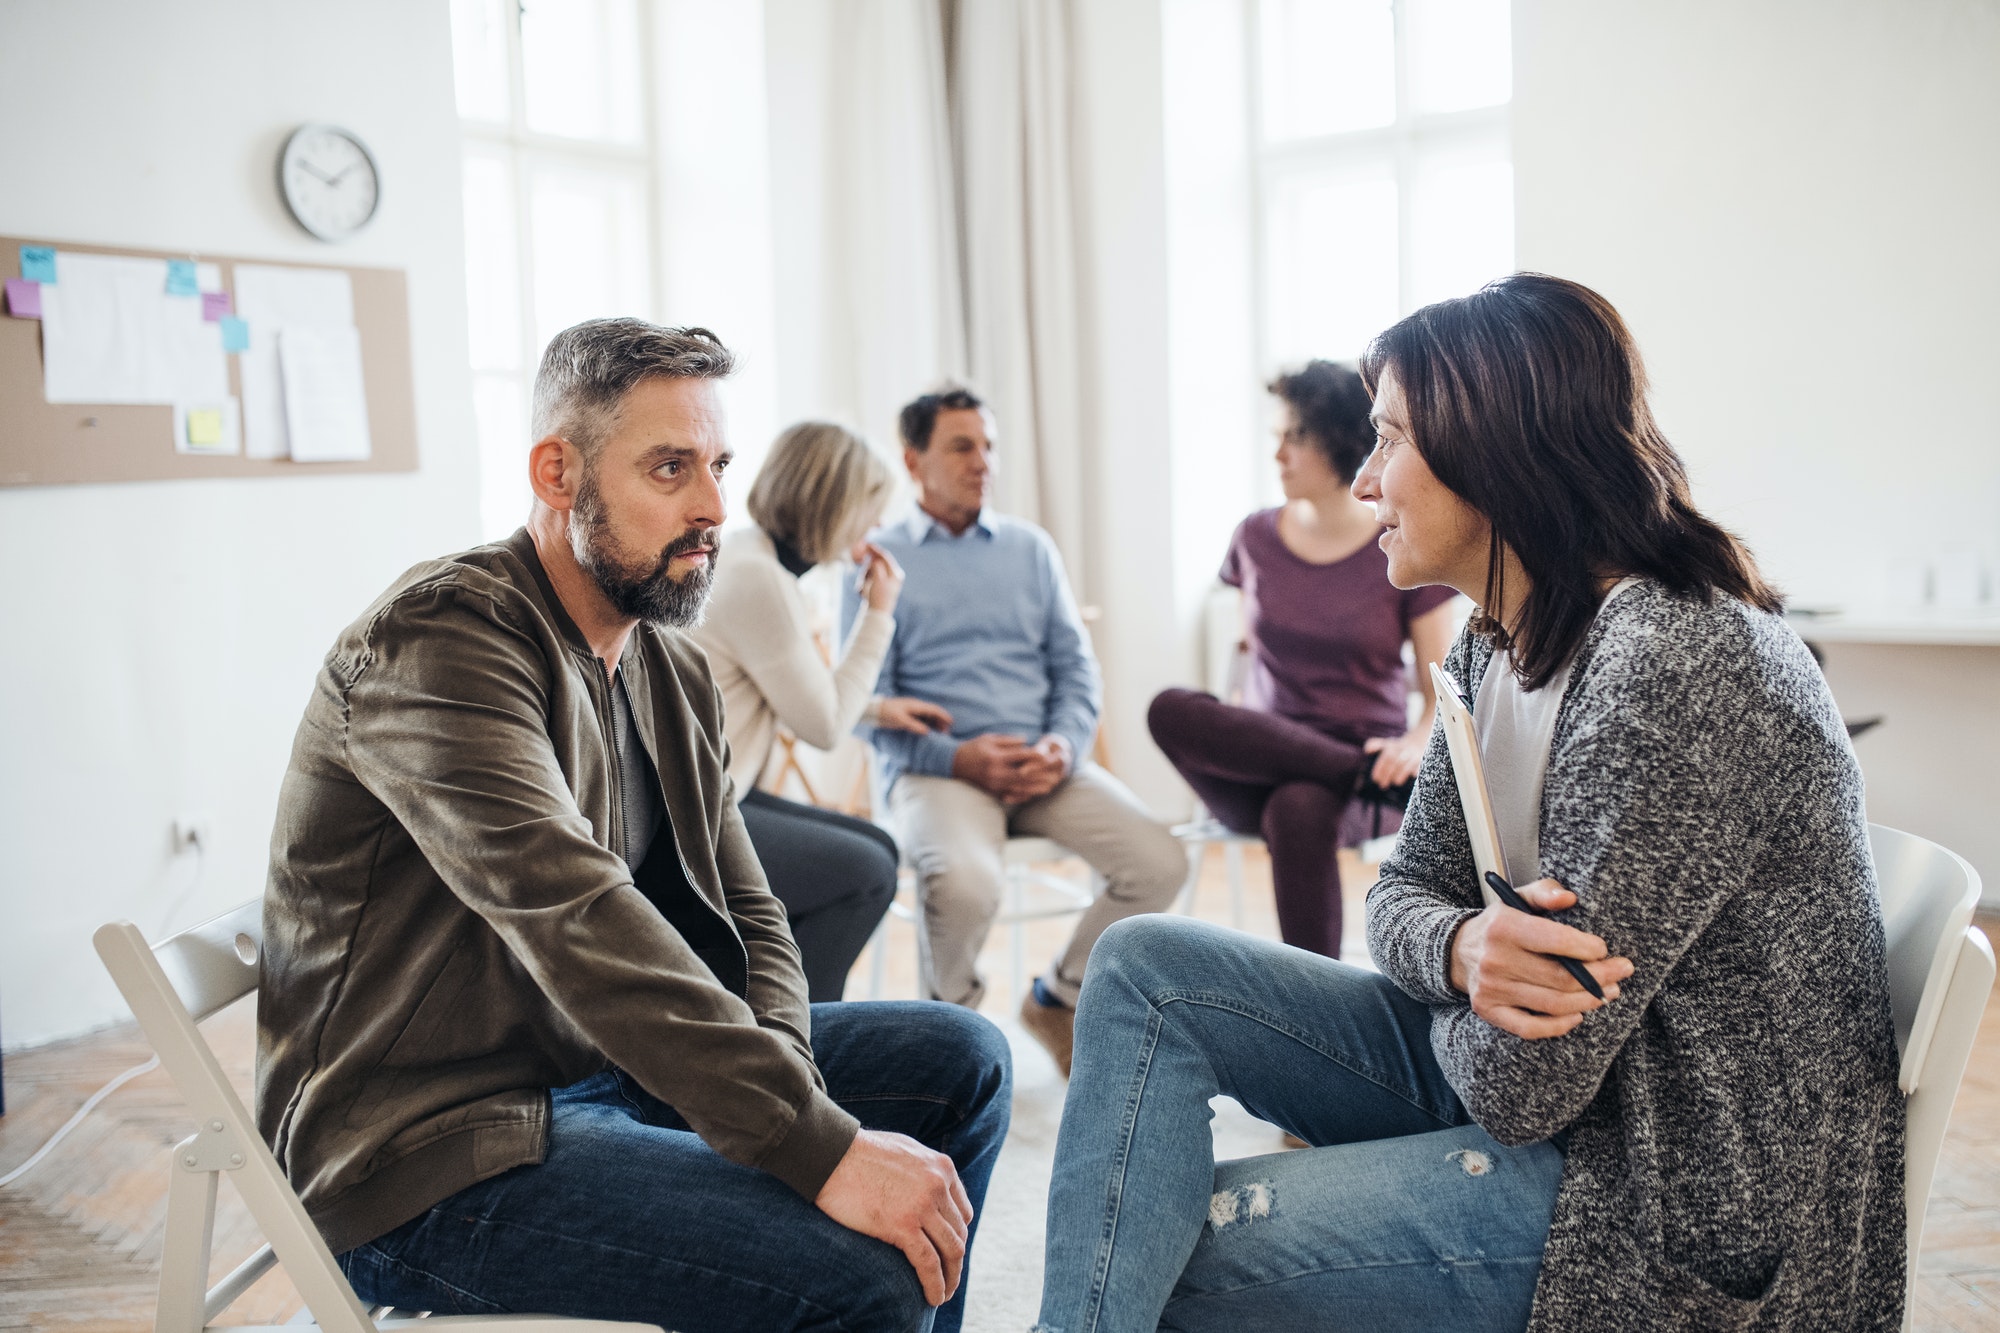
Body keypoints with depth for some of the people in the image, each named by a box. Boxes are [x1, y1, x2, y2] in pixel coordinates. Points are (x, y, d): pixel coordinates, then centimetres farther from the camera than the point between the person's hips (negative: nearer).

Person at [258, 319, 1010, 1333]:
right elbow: (575, 919, -31)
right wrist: (819, 1147, -34)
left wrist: (784, 1082, -12)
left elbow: (743, 909, 9)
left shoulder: (673, 671, 9)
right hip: (437, 1156, -8)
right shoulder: (435, 639, -19)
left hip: (603, 1065, 9)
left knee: (961, 1057, 5)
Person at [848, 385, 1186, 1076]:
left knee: (1159, 862, -18)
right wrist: (957, 757, -16)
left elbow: (1076, 664, 13)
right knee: (966, 884, -35)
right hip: (936, 767, -4)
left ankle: (1058, 996, 8)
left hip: (1044, 763, 4)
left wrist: (1063, 746, -8)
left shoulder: (1031, 547, 17)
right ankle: (950, 1015, 0)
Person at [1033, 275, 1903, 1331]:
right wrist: (1464, 950, -19)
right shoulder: (1497, 643, 3)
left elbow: (1522, 1085, -25)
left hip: (1682, 1207, -8)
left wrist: (1469, 993, -3)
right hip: (1507, 1067, 9)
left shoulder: (1673, 667, -27)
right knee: (1148, 966, -4)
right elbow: (1404, 890, 5)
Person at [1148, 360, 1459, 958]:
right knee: (1170, 710, -30)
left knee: (1298, 811, -41)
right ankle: (1368, 772, -30)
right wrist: (1240, 738, 5)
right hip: (1262, 769, 4)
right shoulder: (1256, 538, 10)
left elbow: (1443, 690, 0)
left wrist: (1413, 747, -21)